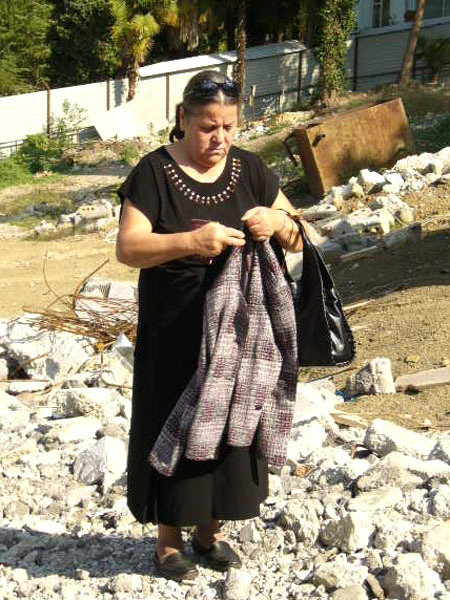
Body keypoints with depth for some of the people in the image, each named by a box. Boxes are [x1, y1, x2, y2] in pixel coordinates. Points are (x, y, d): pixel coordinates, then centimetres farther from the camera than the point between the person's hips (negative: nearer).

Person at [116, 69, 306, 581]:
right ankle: (169, 538, 22)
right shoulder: (154, 172, -9)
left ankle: (209, 529, 30)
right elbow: (127, 247, -20)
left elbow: (299, 240, 5)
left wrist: (278, 222, -19)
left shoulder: (249, 169, 3)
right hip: (174, 337, -4)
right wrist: (191, 241, -35)